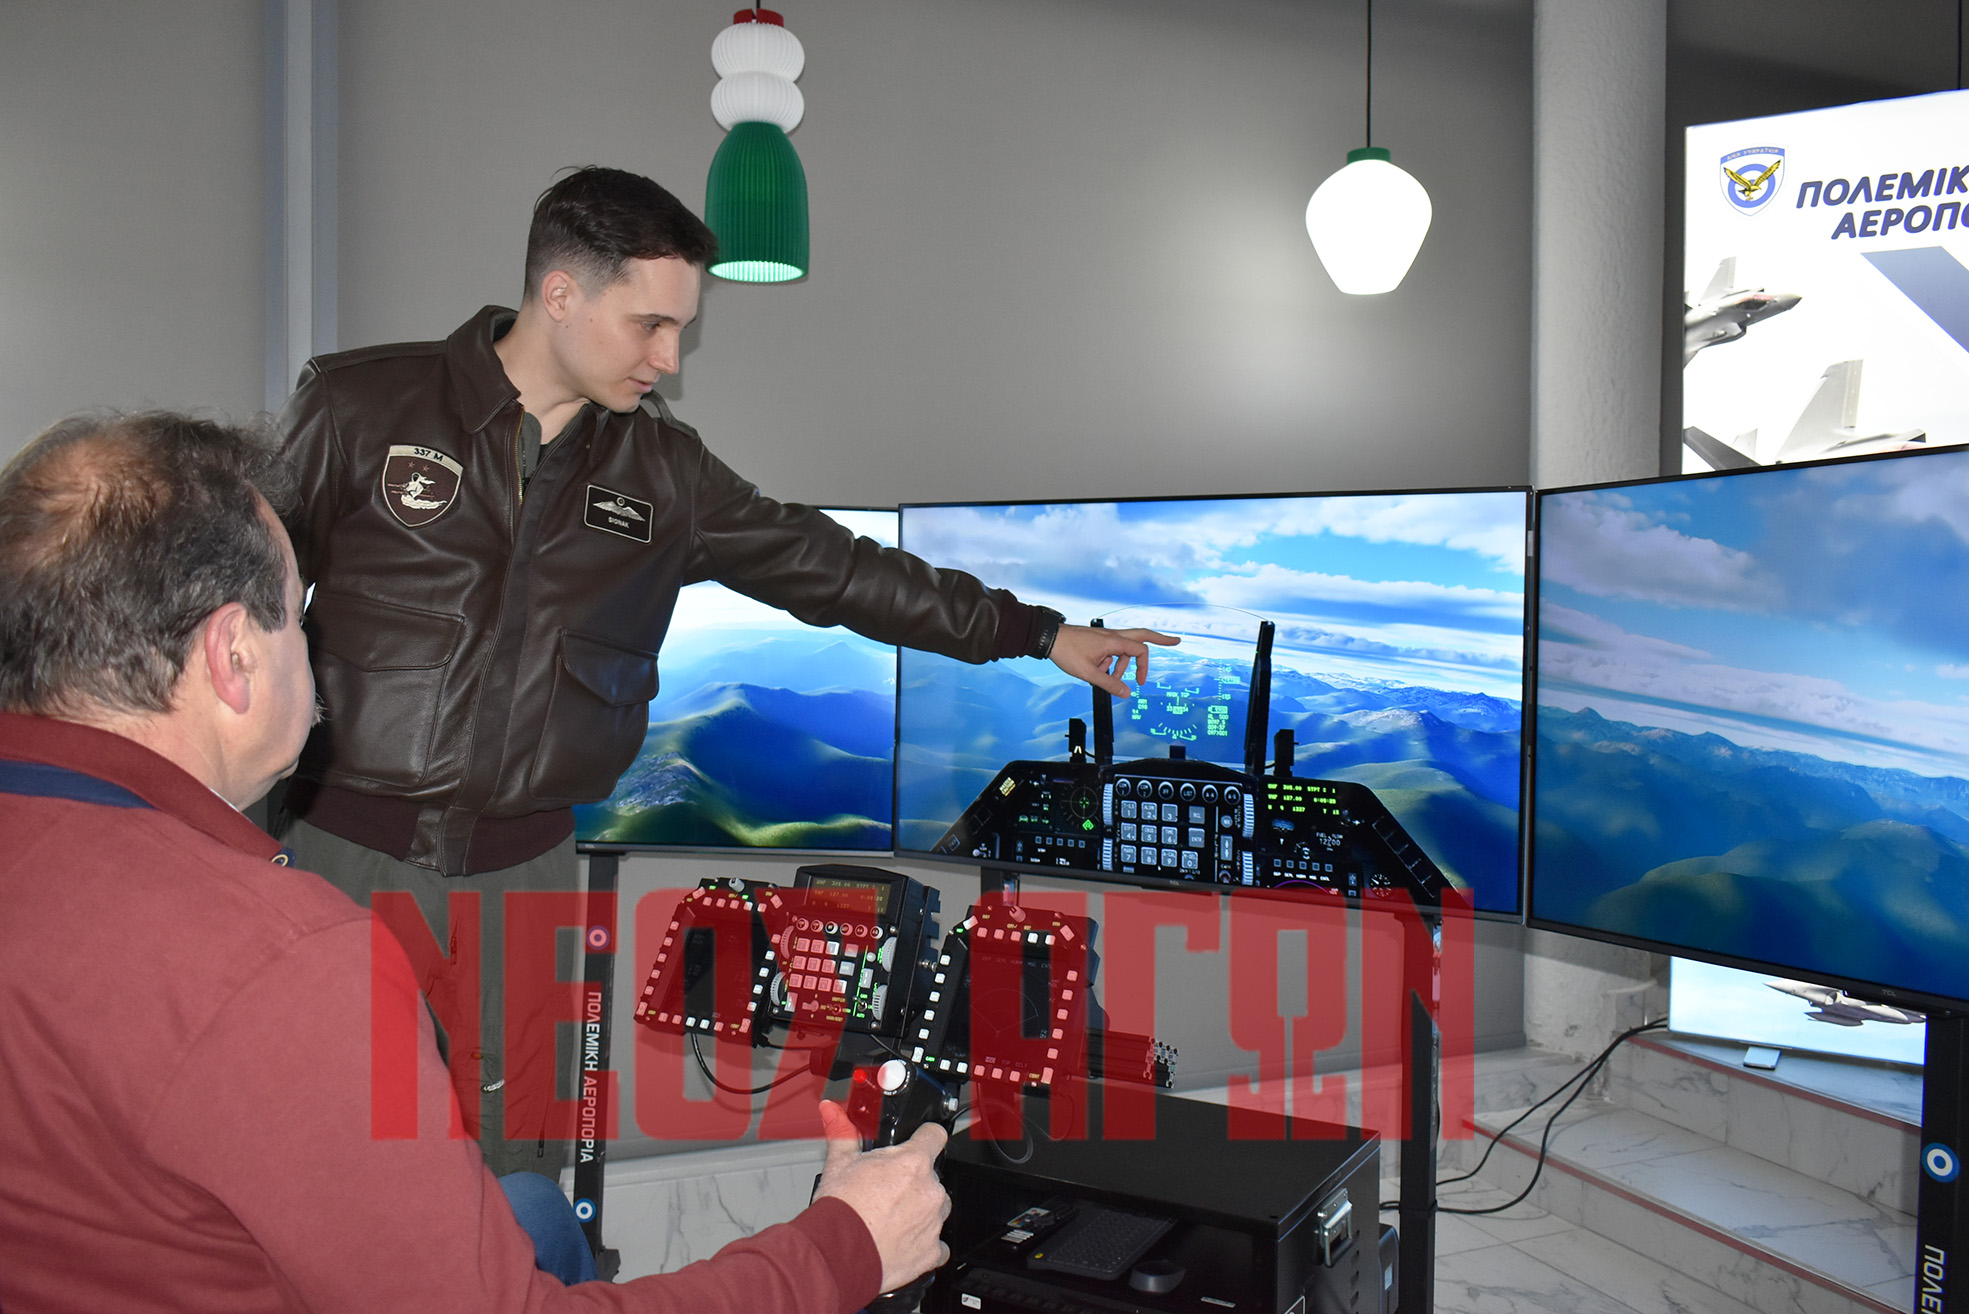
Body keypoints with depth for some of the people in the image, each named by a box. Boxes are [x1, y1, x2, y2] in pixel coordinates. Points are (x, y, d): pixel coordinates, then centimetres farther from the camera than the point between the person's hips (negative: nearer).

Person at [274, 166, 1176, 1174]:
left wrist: (1038, 632, 11)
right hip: (346, 853, -2)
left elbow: (827, 567, 9)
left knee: (518, 1179, 9)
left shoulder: (659, 470, 5)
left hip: (525, 872, 3)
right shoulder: (357, 407, -4)